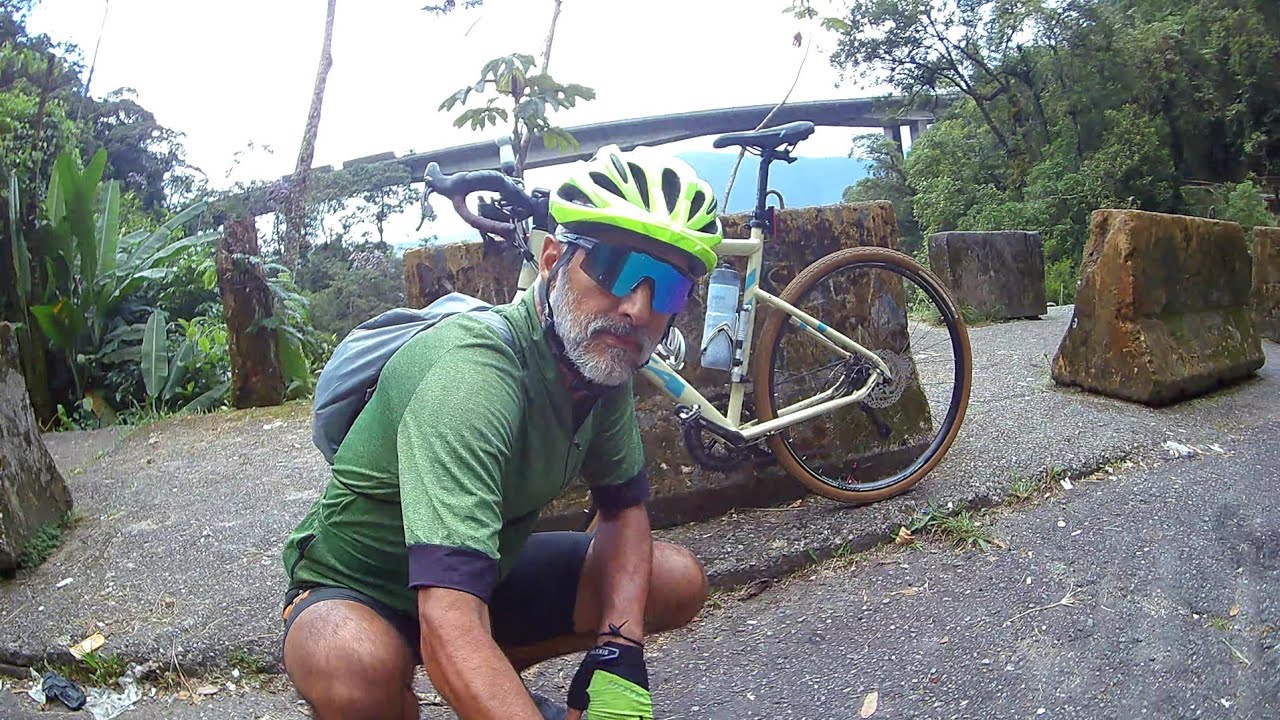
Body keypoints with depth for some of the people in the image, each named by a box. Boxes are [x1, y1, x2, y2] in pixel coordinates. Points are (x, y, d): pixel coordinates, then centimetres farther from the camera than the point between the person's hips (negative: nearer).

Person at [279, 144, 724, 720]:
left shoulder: (605, 360, -10)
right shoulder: (473, 370, -35)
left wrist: (617, 654, -15)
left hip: (483, 570, 7)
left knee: (680, 582, -4)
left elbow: (625, 506, 1)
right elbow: (449, 629, -44)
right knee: (357, 672, -40)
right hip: (353, 591, -6)